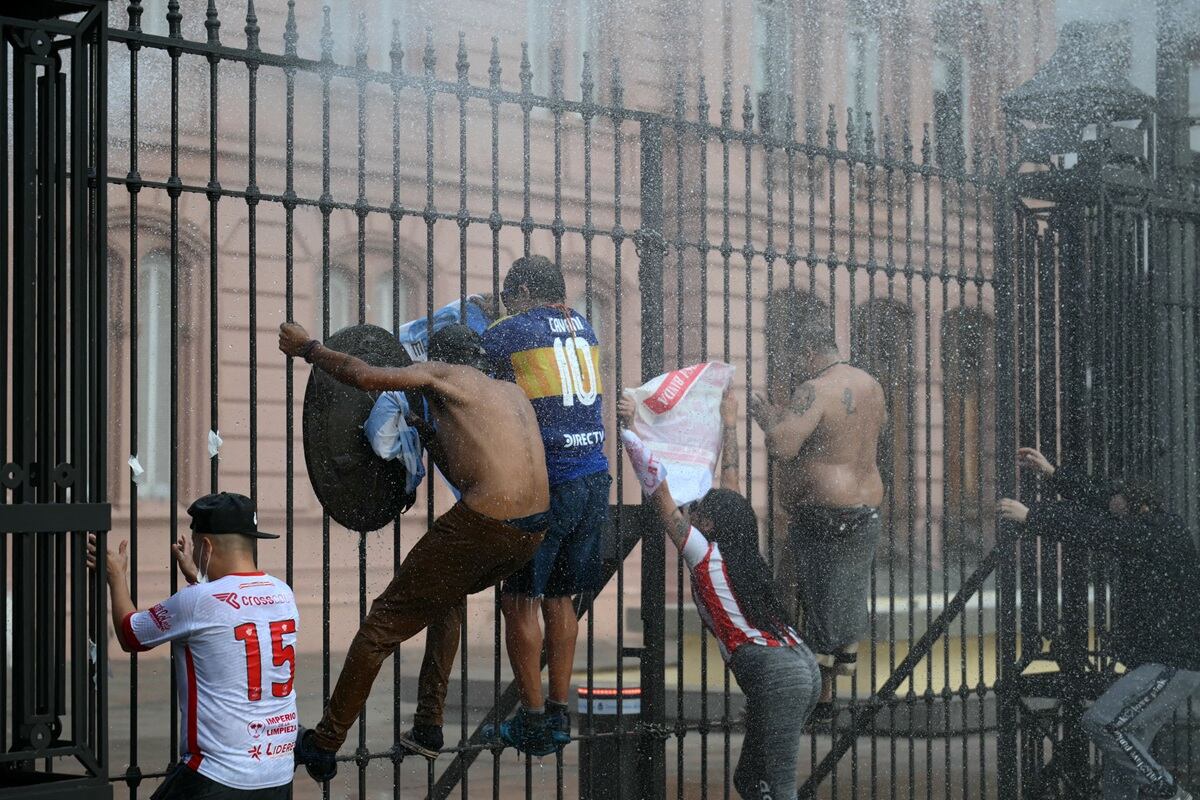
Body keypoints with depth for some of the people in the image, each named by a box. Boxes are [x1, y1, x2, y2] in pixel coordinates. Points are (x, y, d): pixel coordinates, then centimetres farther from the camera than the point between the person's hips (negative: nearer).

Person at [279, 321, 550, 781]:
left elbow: (364, 376, -7)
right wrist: (429, 432, 38)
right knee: (446, 597, 34)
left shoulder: (444, 373, 7)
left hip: (484, 525, -7)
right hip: (533, 530, 8)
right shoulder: (513, 393, 26)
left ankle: (323, 746, 10)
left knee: (385, 622, 5)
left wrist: (307, 347, 7)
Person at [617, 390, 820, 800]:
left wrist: (628, 428, 1)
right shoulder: (739, 553, 16)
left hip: (775, 674, -9)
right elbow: (730, 484, 29)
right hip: (802, 666, 9)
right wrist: (728, 424, 39)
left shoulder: (705, 556, -3)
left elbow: (660, 494, -3)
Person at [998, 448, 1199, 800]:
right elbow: (1095, 498, 20)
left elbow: (1095, 531, -23)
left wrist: (1031, 516, -21)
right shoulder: (1152, 532, 11)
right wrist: (1051, 474, 15)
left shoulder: (1161, 534, -16)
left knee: (1101, 722, -18)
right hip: (1151, 663, 10)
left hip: (1172, 665, -10)